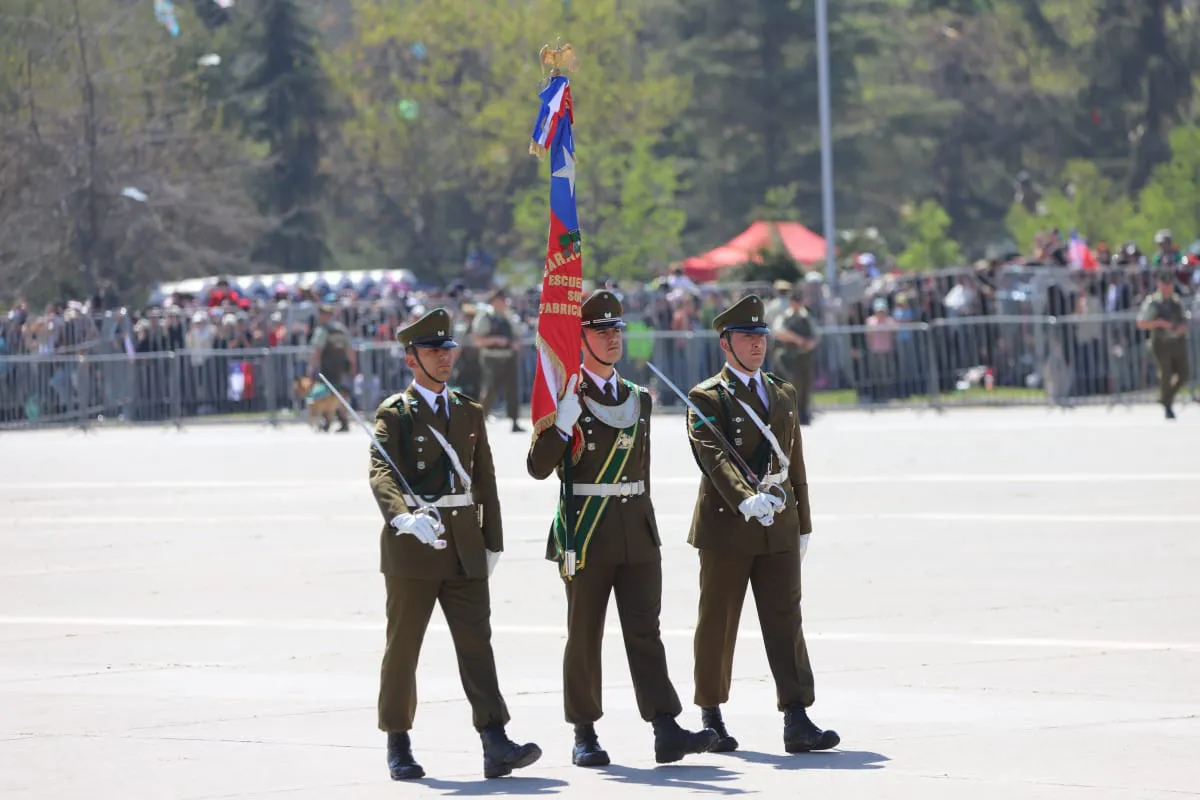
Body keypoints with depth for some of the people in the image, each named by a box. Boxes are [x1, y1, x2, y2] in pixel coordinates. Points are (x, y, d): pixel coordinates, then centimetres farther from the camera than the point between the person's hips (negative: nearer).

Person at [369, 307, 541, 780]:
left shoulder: (470, 412, 14)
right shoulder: (394, 414, -4)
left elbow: (485, 480, 15)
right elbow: (381, 475, -19)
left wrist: (492, 542, 10)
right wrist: (405, 517, -37)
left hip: (464, 546, 4)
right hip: (412, 544, -4)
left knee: (476, 642, -5)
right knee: (403, 647, 5)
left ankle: (495, 742, -13)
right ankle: (398, 747, 15)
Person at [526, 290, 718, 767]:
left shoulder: (638, 399, 14)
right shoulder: (564, 399, -4)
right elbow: (539, 467, -12)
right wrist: (564, 419, -24)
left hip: (637, 533, 4)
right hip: (586, 532, -4)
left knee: (645, 631, -3)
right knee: (584, 636, 3)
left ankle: (666, 731, -11)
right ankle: (584, 736, 11)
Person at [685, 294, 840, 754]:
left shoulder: (783, 394, 16)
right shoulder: (707, 399, -4)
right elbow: (714, 458, -19)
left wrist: (803, 523, 17)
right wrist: (746, 500, -34)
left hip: (779, 527, 4)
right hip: (726, 526, -4)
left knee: (786, 621, -3)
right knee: (718, 624, 5)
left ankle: (797, 721, -8)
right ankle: (711, 717, 17)